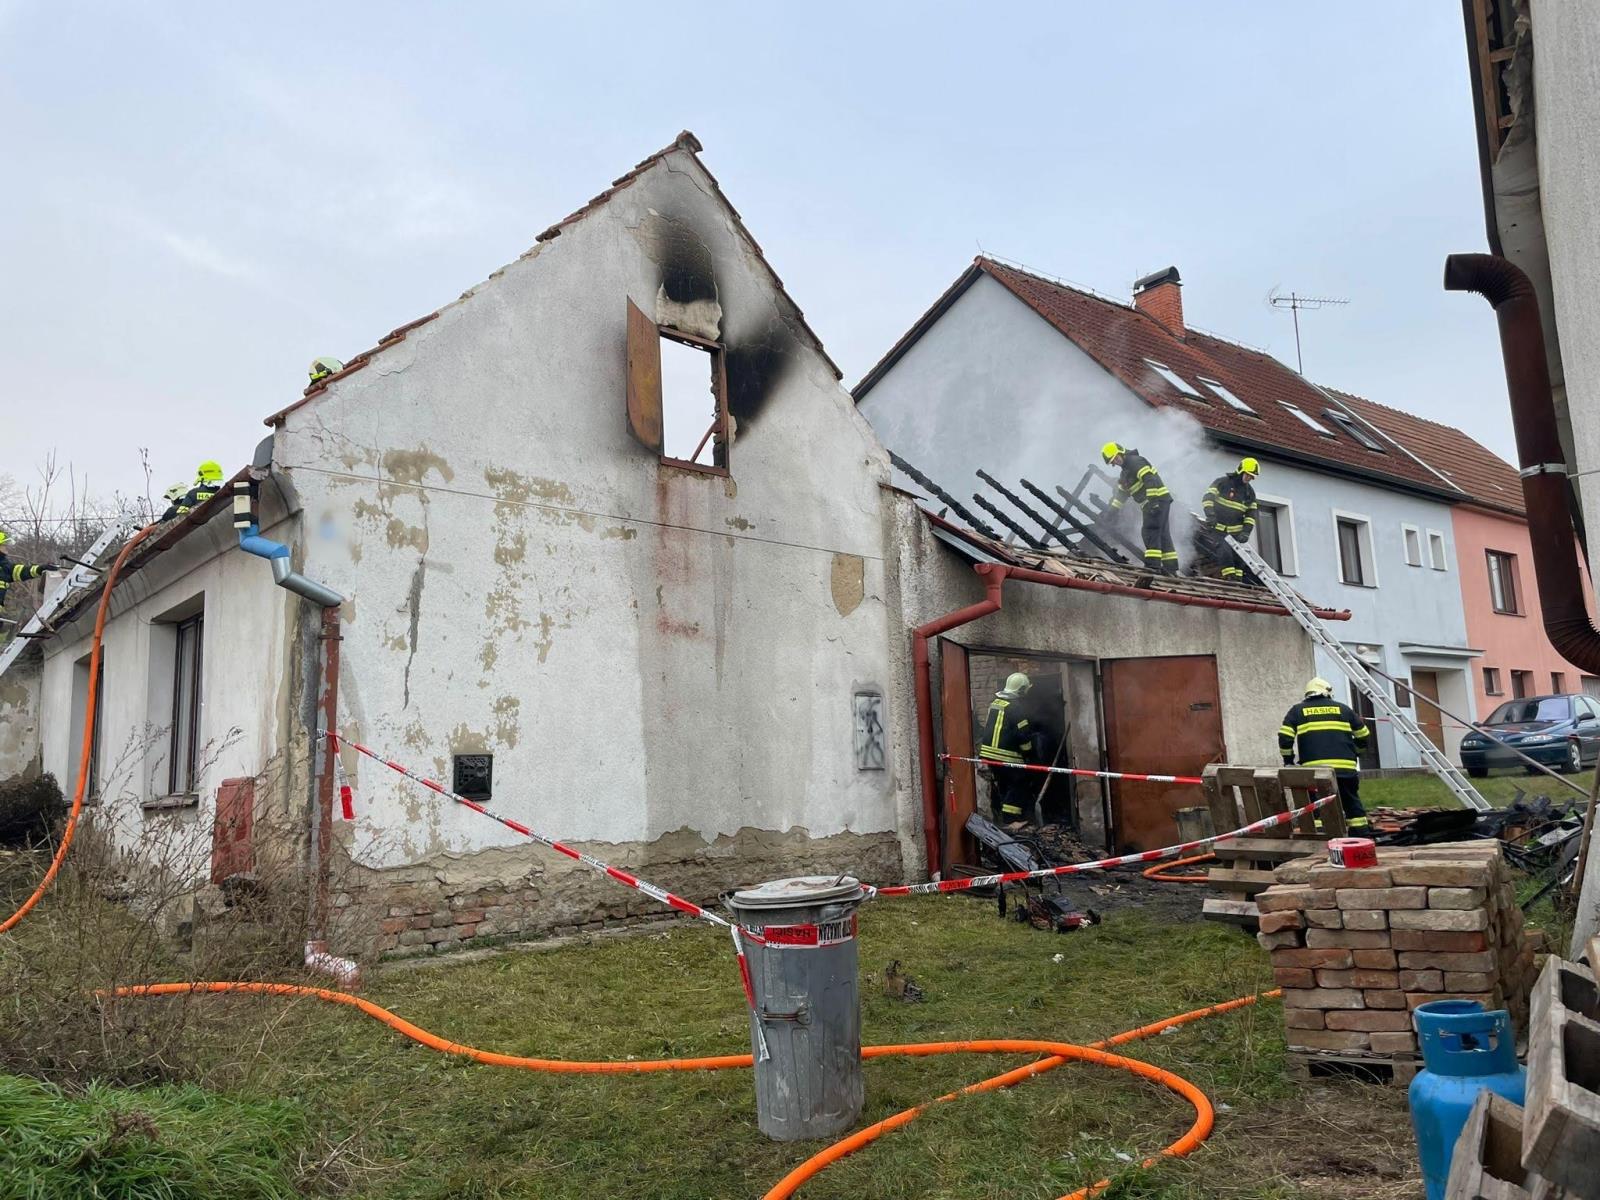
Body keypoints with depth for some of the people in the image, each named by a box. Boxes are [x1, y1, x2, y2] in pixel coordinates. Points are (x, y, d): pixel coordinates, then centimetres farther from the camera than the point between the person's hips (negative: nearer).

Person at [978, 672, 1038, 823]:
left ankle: (998, 817, 25)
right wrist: (1029, 754, -4)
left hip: (989, 752, 8)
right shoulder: (1016, 708, -15)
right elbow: (1023, 734, -15)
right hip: (1007, 756, -8)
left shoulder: (994, 702, 9)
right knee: (1018, 788, 1)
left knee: (998, 786, 18)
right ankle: (1010, 820, -1)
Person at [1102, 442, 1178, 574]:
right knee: (1162, 534, 11)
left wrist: (1152, 500, -28)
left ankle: (1153, 564, -17)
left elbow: (1150, 479, -21)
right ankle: (1170, 567, 14)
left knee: (1150, 531, -13)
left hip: (1158, 499, -10)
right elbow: (1121, 493, 32)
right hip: (1153, 503, 10)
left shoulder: (1135, 461, -9)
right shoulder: (1125, 472, 23)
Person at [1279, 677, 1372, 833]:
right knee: (1353, 806, 14)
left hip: (1314, 769, -1)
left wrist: (1288, 760, 16)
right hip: (1345, 768, 2)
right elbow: (1363, 737, 20)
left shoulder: (1297, 710, 12)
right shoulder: (1343, 709, 16)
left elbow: (1285, 738, 2)